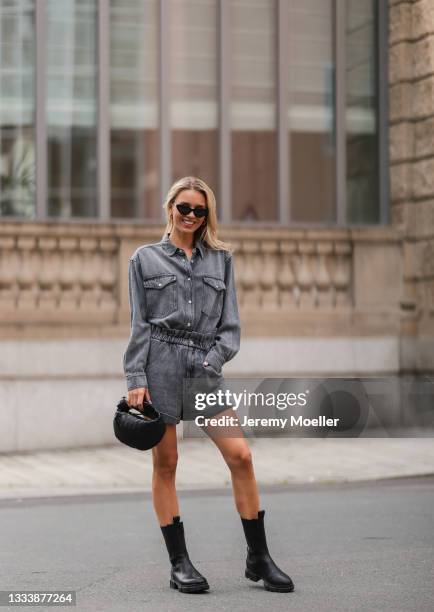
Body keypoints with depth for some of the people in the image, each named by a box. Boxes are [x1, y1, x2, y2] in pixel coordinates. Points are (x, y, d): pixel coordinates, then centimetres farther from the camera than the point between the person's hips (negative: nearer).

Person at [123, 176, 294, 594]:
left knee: (240, 455, -8)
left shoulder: (222, 259, 16)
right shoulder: (145, 258, 10)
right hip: (160, 363, -2)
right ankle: (179, 563, 9)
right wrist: (135, 380, -2)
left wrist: (214, 359, -5)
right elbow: (139, 324, 6)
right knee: (165, 462, 1)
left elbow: (230, 323, 12)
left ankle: (258, 558, 1)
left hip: (205, 366, 2)